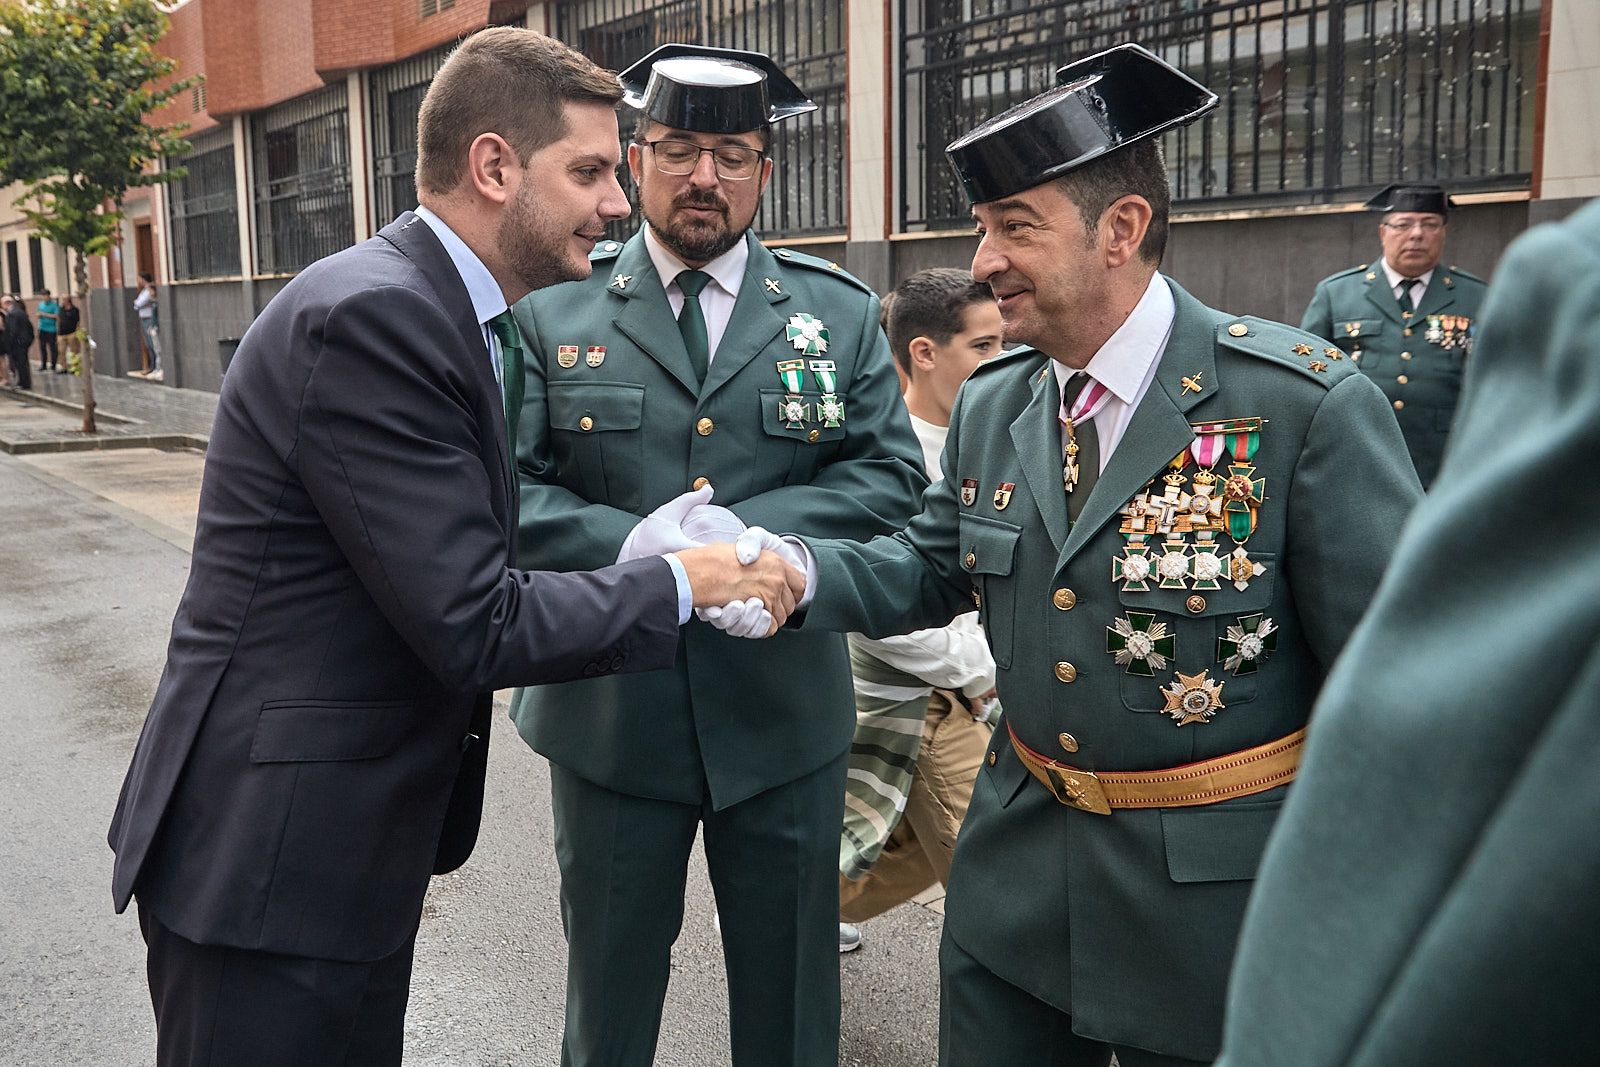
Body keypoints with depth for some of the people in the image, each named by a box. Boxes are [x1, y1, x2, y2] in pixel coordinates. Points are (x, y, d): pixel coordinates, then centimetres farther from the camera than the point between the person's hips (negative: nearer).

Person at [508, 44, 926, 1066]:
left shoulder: (842, 314, 4)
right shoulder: (552, 307, 1)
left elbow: (892, 476, -2)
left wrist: (751, 525, -18)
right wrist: (623, 544, -23)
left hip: (786, 716, 1)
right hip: (610, 711, 0)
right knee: (610, 982, 19)